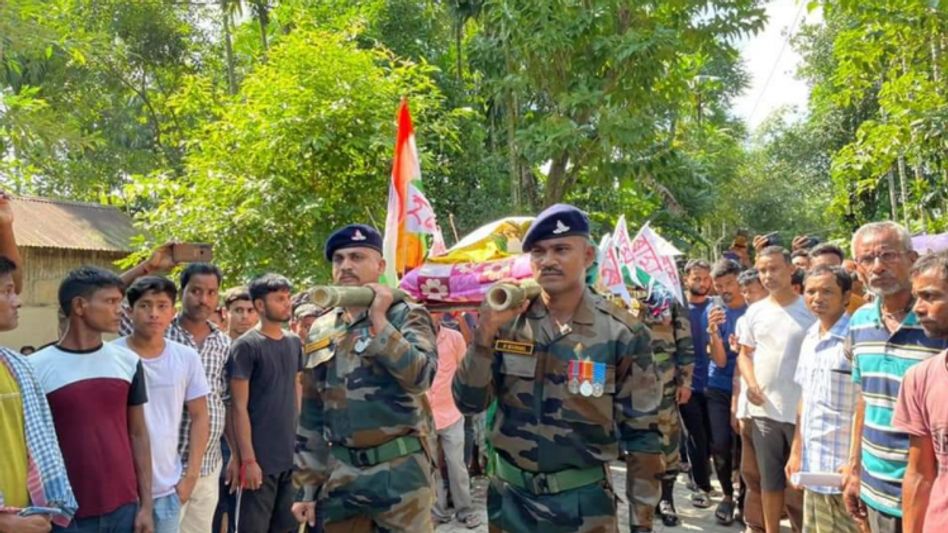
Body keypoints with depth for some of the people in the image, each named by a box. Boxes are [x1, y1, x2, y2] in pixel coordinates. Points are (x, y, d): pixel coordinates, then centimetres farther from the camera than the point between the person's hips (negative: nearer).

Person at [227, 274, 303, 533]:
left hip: (291, 454, 6)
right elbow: (239, 407, -11)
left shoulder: (295, 342, 8)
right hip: (261, 457, -5)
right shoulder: (246, 346, -10)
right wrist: (248, 458, -14)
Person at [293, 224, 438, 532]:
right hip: (340, 476, 5)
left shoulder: (407, 316, -3)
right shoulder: (320, 330, 10)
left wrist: (379, 321, -17)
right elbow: (311, 415, 13)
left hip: (399, 474, -4)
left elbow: (420, 377, -22)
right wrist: (308, 486, 12)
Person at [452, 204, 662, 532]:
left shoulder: (622, 333, -9)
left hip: (583, 501, -2)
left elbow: (641, 434, -4)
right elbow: (468, 403, -6)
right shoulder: (507, 322, -3)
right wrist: (485, 333, -18)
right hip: (509, 497, 2)